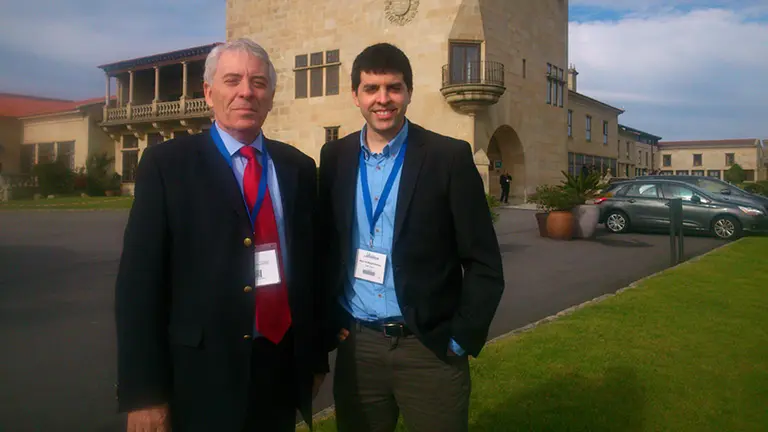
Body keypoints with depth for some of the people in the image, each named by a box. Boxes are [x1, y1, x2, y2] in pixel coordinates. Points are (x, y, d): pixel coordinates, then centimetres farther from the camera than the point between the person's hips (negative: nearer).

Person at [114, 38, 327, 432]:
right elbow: (139, 278, -8)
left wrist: (315, 356, 11)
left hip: (283, 368, 4)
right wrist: (142, 393, -11)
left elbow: (311, 263, 9)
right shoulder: (166, 164, -5)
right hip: (202, 374, -3)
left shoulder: (298, 167, 6)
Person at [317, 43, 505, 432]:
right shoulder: (334, 158, 4)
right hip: (356, 346, 3)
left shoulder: (449, 157, -7)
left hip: (430, 348, -2)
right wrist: (331, 322, 4)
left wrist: (460, 339, -8)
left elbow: (483, 264, -6)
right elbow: (325, 248, 10)